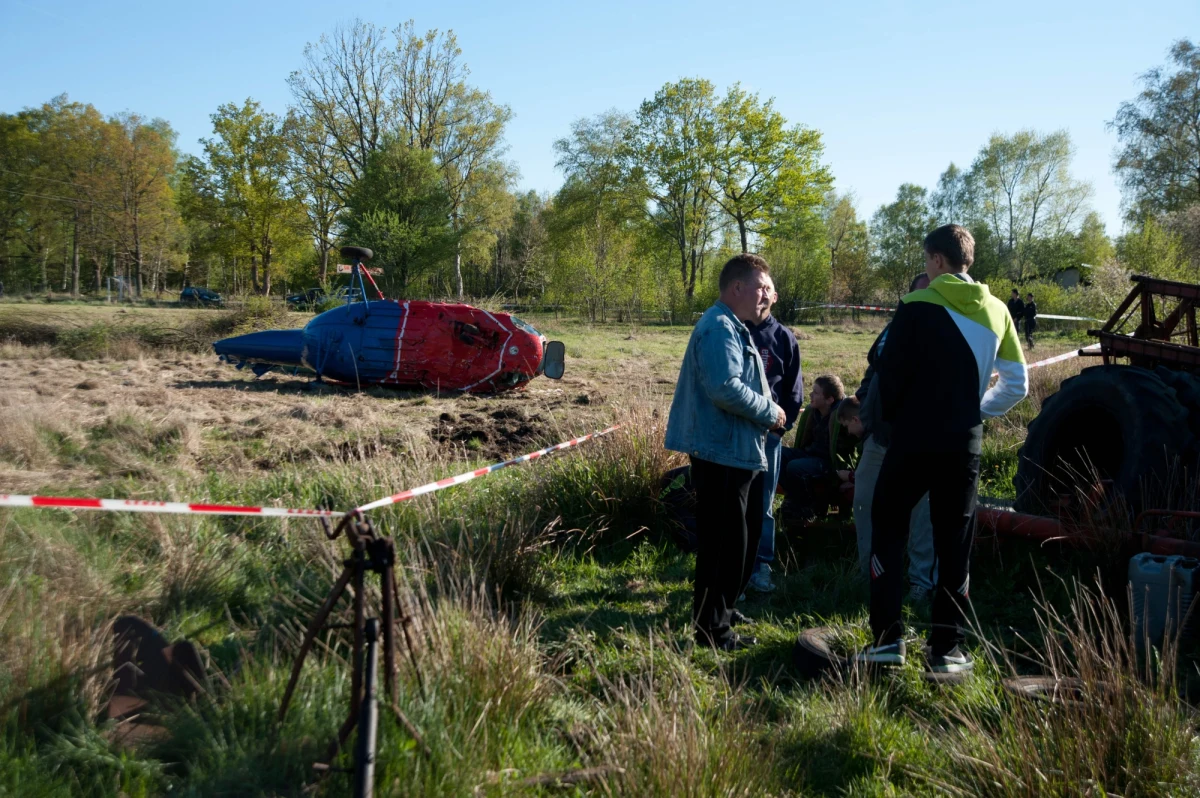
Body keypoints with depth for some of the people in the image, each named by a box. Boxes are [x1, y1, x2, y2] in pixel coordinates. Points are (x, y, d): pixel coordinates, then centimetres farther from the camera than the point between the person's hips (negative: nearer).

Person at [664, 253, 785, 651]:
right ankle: (713, 629, 6)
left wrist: (768, 411, 10)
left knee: (743, 536, 19)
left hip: (740, 452, 11)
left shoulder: (733, 328, 18)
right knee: (723, 543, -4)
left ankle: (721, 608, 33)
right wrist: (770, 412, -14)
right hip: (723, 453, -11)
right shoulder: (719, 328, -18)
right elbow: (726, 388, -28)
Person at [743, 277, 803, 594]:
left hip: (770, 431, 0)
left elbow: (794, 388, 7)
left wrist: (783, 423, -5)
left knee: (763, 504, 4)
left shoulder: (784, 337, 6)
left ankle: (762, 566, 10)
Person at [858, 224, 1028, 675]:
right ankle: (948, 647, 13)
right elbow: (1017, 384, 8)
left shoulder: (918, 306, -10)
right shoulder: (996, 311, 5)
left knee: (888, 532, 9)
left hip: (913, 439, -4)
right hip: (964, 443, 4)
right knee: (955, 543, 10)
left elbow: (889, 373, -8)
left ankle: (888, 638, 4)